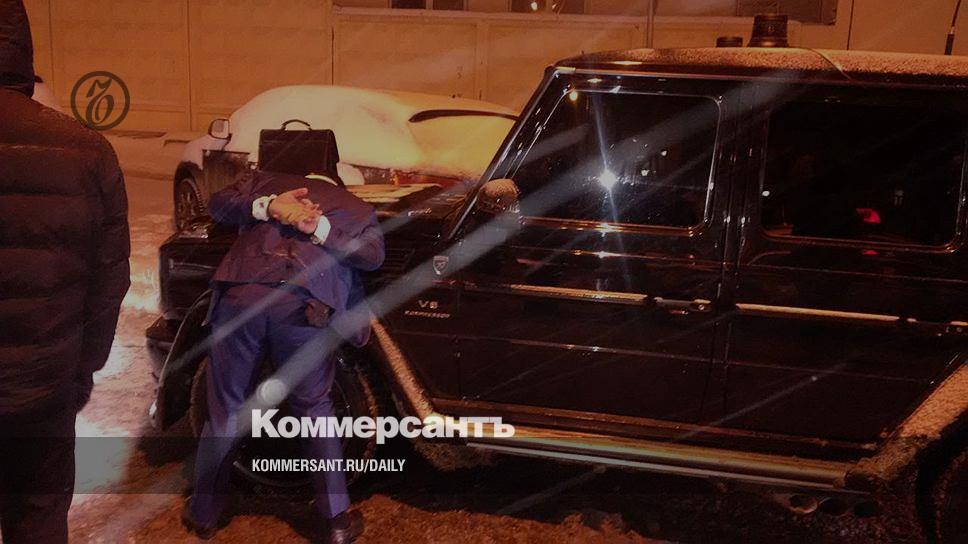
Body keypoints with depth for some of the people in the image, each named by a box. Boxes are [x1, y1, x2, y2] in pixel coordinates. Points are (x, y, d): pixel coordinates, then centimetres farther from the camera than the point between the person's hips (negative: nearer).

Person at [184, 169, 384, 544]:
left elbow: (218, 203, 14)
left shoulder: (266, 181, 29)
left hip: (240, 298, 1)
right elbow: (373, 255, 10)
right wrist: (321, 229, 6)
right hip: (305, 308, 0)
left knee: (225, 411, 15)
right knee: (314, 410, 16)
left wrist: (267, 206, 3)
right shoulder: (357, 209, 26)